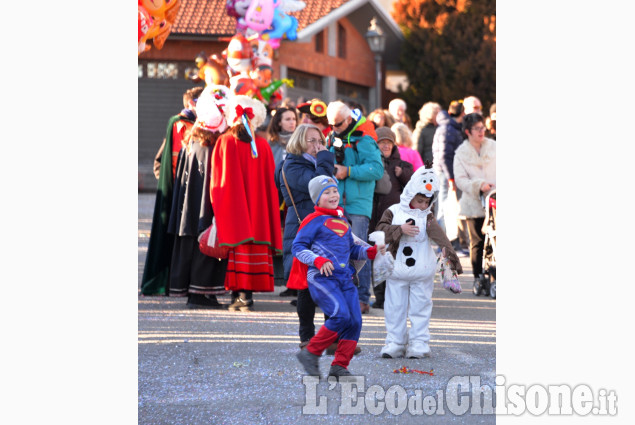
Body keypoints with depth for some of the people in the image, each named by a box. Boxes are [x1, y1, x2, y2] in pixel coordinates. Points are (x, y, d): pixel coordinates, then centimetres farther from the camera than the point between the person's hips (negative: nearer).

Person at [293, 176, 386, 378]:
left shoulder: (342, 222, 22)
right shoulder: (315, 221, 0)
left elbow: (352, 250, 29)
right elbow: (298, 247, -5)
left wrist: (372, 251, 11)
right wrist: (318, 260, -20)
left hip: (344, 278, 7)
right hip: (321, 278, -7)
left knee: (355, 321, -3)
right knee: (341, 315, -22)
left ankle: (339, 366, 5)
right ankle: (311, 353, -8)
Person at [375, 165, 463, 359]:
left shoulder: (427, 216, -2)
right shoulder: (394, 212, 0)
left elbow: (437, 233, -19)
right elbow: (382, 230, -10)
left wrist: (446, 248, -36)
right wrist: (400, 230, -24)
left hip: (422, 273, -1)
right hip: (397, 271, 1)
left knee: (420, 307, 5)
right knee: (395, 308, 7)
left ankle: (419, 343, 11)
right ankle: (395, 342, 15)